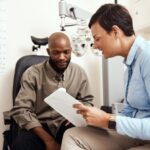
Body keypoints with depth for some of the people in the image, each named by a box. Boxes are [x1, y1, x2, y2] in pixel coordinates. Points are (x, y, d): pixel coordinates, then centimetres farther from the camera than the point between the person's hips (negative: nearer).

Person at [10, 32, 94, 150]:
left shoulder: (79, 72, 3)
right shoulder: (32, 74, -8)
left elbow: (87, 101, 13)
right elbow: (21, 110, -14)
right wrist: (48, 140, -20)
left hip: (68, 125, 2)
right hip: (40, 126, -1)